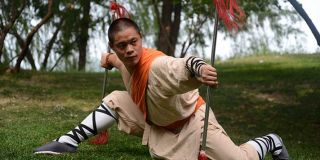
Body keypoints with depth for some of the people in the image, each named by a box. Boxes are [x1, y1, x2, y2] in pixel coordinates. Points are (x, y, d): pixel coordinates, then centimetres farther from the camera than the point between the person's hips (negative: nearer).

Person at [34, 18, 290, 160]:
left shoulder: (158, 65, -37)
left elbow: (183, 66, -63)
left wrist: (200, 69, -81)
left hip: (191, 121, -7)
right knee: (116, 100, -7)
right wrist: (110, 59, 7)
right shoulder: (126, 62, -11)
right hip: (155, 123, 7)